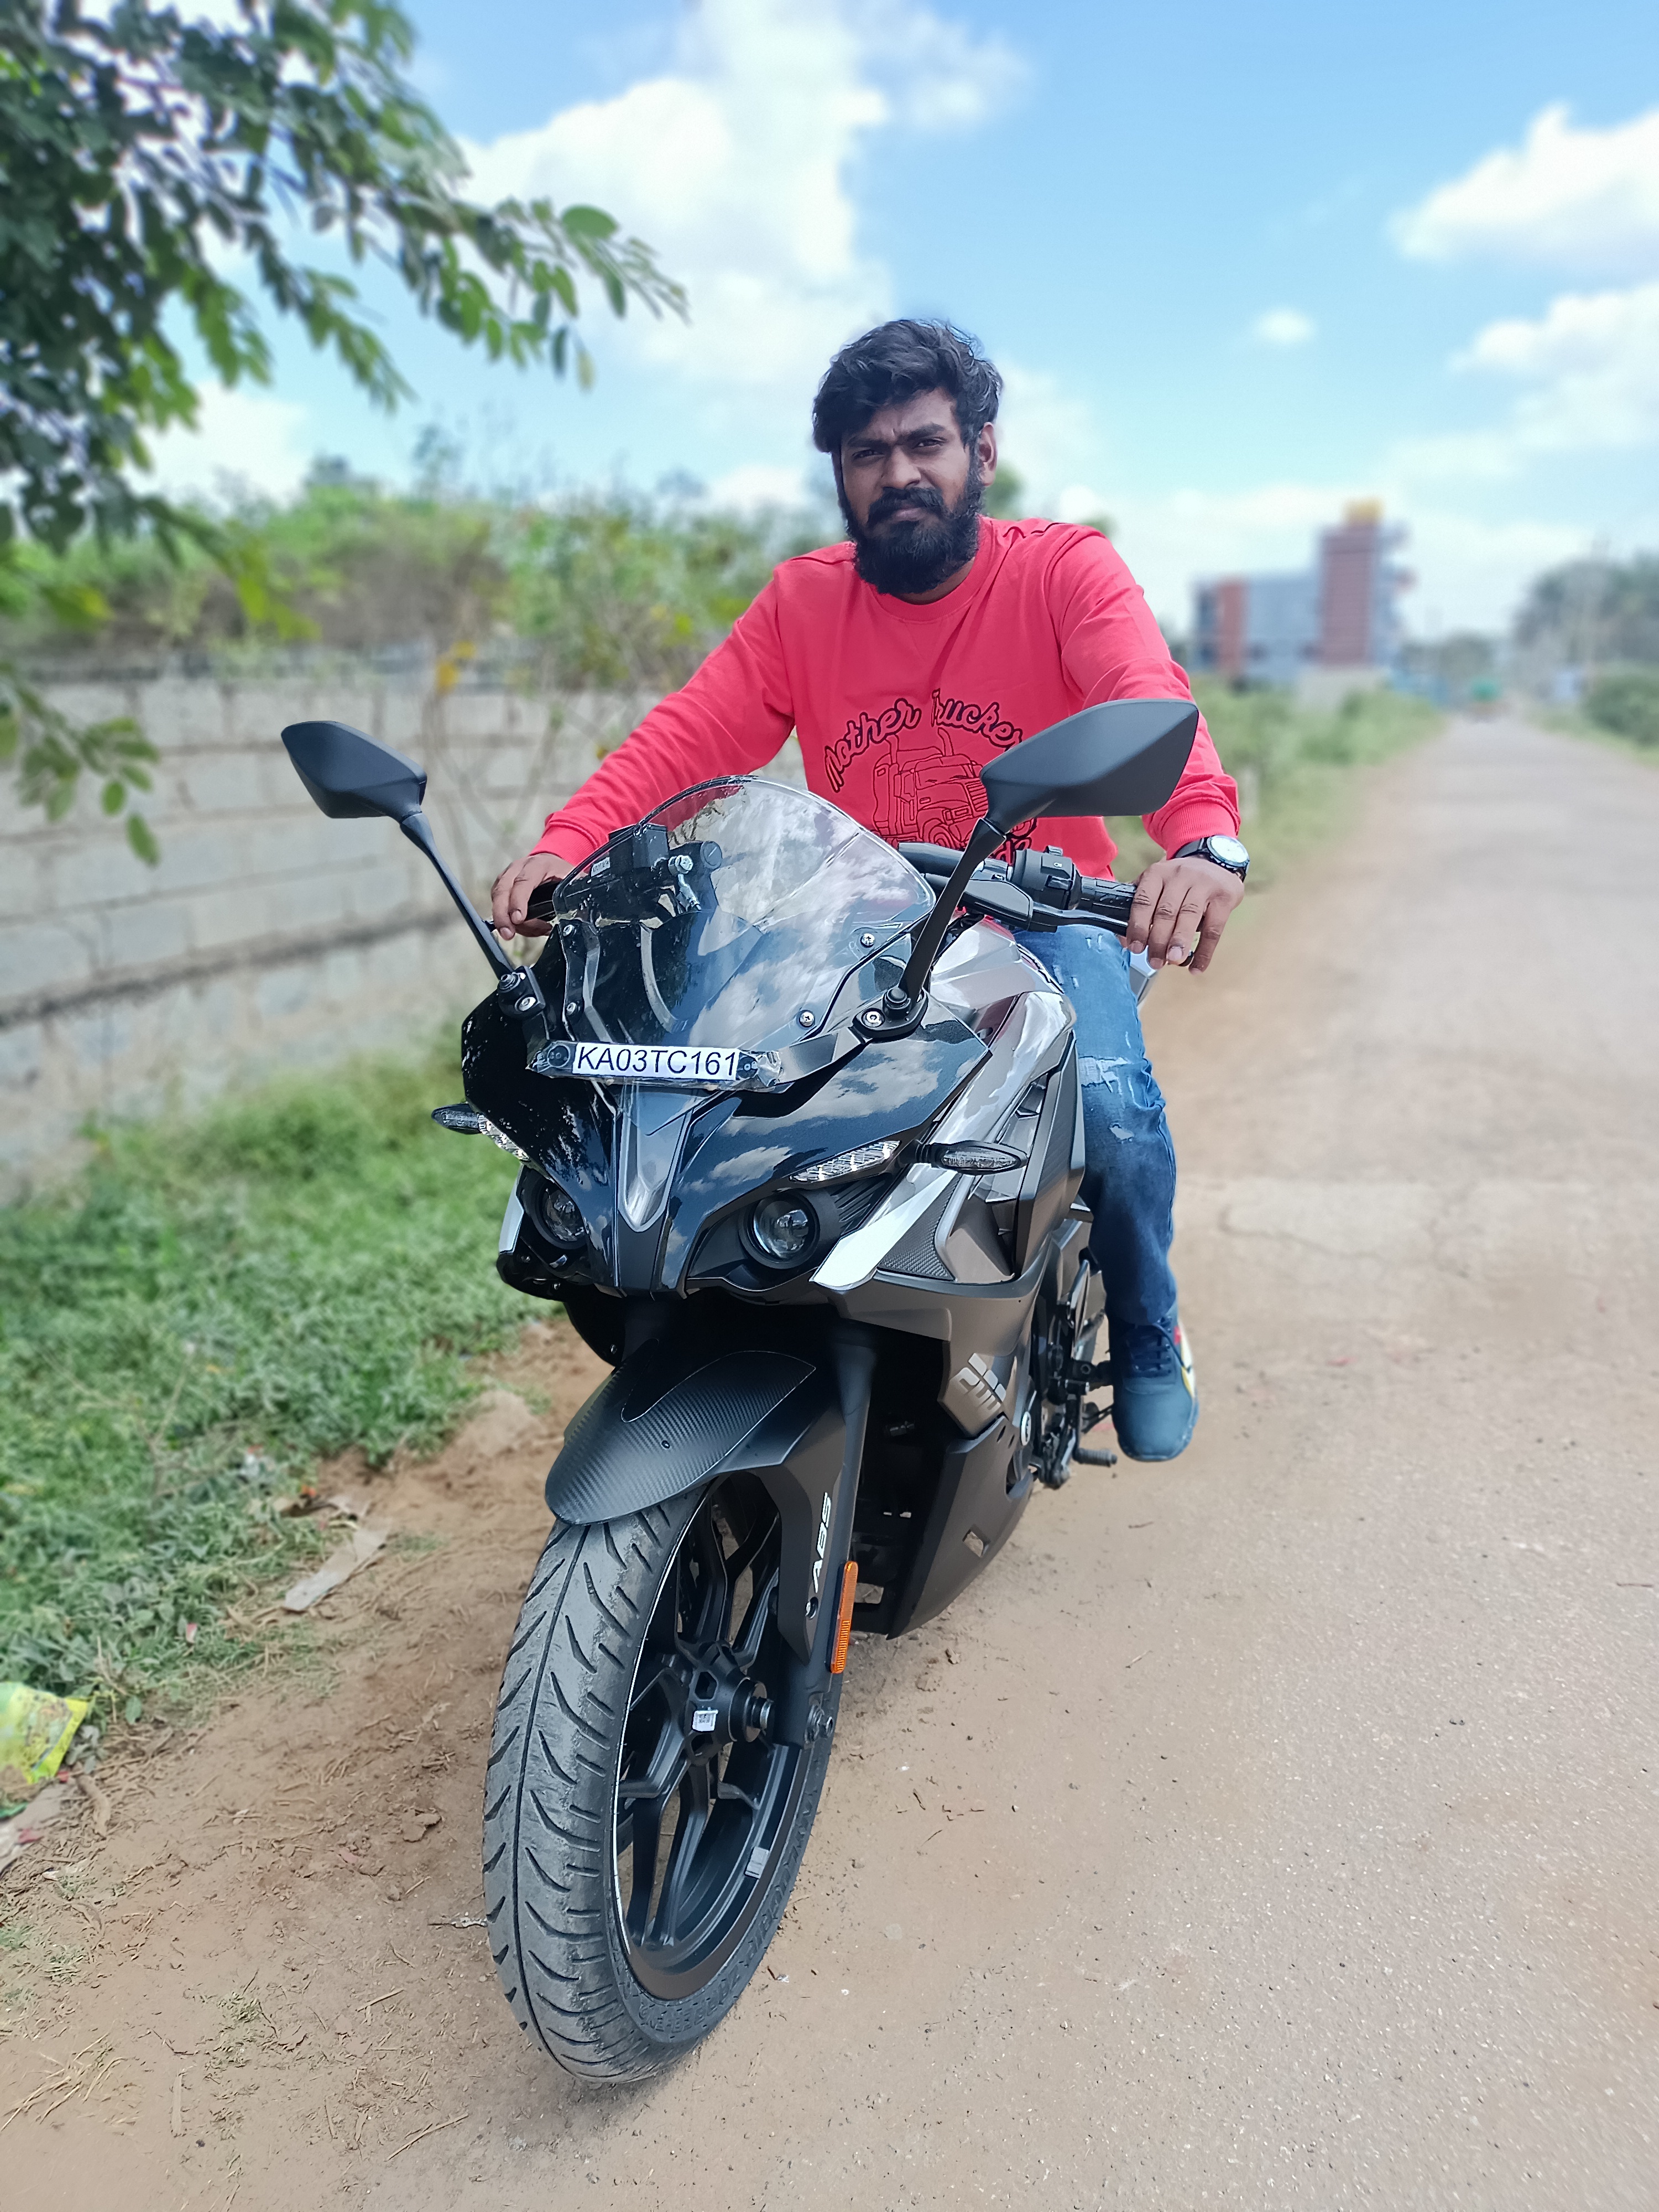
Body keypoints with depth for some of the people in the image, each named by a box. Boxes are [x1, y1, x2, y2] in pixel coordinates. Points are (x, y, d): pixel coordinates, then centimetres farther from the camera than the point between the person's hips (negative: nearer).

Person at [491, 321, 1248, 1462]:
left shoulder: (1066, 570, -6)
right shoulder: (802, 602, 3)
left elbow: (1151, 703, -26)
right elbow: (689, 734, -10)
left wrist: (1206, 840, -49)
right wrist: (570, 842, -29)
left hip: (1043, 915, -2)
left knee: (1113, 1111, -28)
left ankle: (1149, 1335, 5)